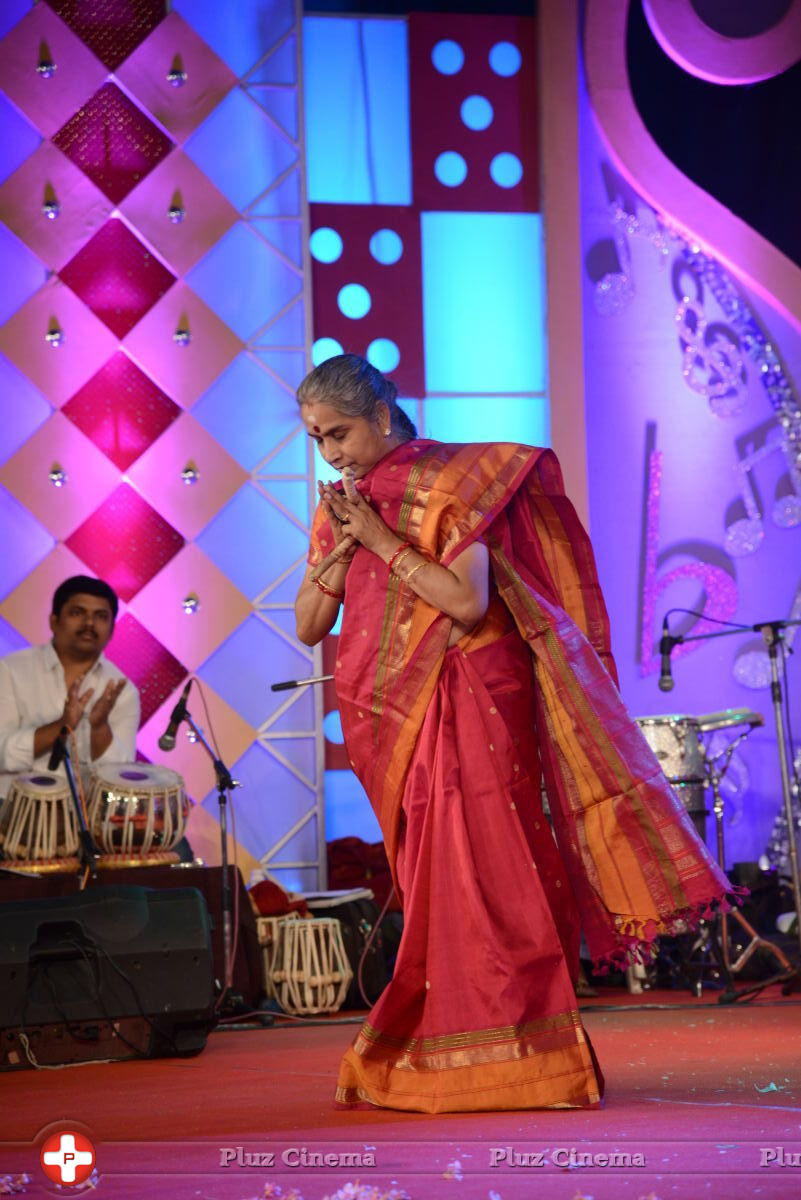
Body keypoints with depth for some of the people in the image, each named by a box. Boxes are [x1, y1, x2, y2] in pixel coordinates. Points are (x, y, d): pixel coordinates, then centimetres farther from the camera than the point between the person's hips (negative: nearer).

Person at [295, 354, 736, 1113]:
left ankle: (516, 1059, -4)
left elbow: (469, 600, -17)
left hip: (468, 701, -6)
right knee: (434, 886, 7)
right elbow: (308, 627, 8)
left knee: (481, 874, -8)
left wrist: (382, 540, -14)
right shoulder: (340, 507, 12)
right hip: (395, 716, 6)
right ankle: (432, 1059, 9)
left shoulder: (446, 483, -6)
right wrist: (341, 547, -6)